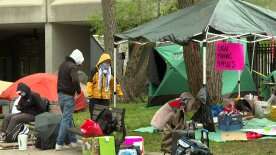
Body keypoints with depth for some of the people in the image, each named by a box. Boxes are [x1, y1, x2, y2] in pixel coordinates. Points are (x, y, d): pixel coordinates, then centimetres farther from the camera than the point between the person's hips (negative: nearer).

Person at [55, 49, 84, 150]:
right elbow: (75, 80, -27)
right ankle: (59, 143, -7)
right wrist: (78, 90, -11)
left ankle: (72, 140, 23)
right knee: (66, 119, -6)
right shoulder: (72, 66, -15)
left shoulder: (63, 65, 15)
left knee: (68, 118, 17)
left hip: (60, 95, 9)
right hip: (68, 96, -9)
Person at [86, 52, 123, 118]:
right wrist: (89, 93, -12)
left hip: (106, 98, 4)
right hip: (95, 97, -4)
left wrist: (119, 92, 14)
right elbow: (90, 83, -6)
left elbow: (115, 83, 17)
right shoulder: (95, 71, -4)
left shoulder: (110, 72, 11)